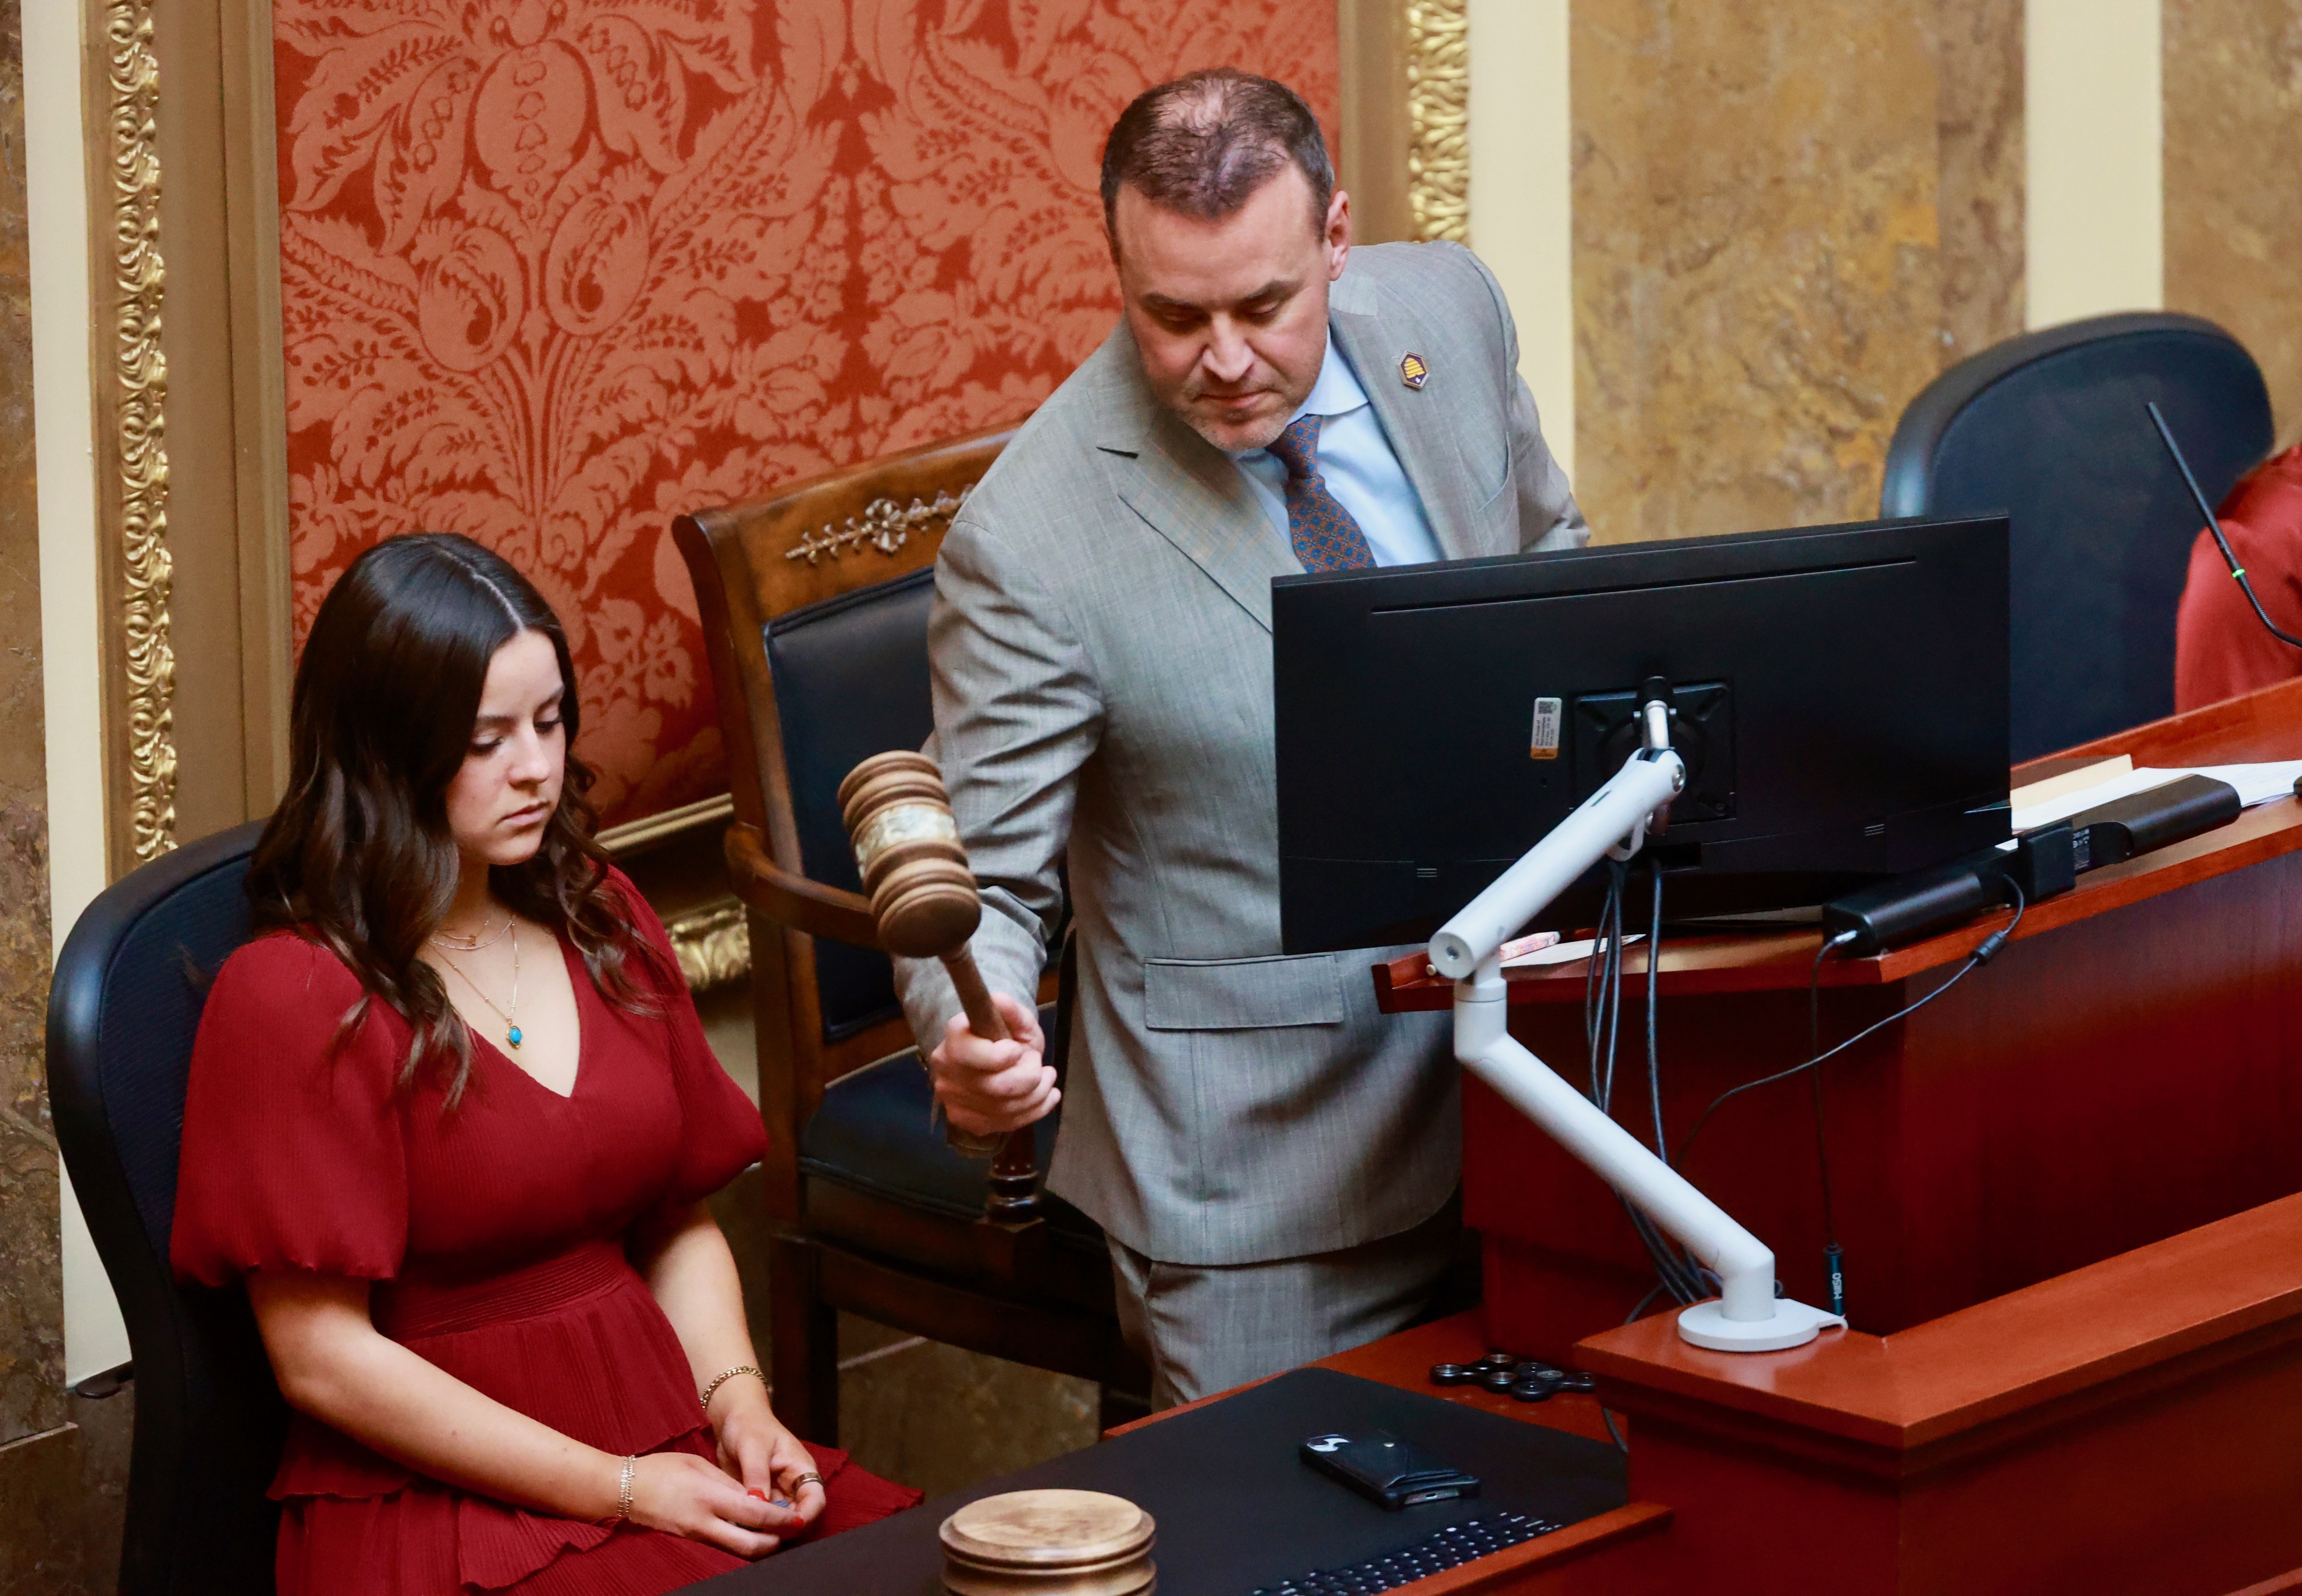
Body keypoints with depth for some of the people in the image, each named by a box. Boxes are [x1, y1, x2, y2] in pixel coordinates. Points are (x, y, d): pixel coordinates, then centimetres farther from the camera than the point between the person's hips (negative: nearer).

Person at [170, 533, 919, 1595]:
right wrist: (622, 1491, -12)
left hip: (661, 1445, 6)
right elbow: (323, 1357, -10)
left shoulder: (601, 925, 14)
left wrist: (740, 1408, -1)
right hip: (430, 1497, -6)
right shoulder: (292, 999, -8)